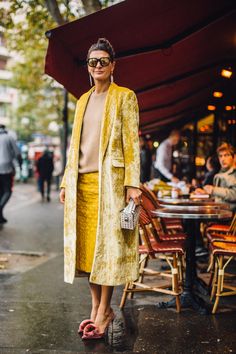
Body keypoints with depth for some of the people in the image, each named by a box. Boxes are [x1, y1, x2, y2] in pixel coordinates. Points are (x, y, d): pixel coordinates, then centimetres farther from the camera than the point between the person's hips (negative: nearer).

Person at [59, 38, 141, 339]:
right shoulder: (83, 100, 19)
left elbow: (131, 143, -4)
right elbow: (75, 144, 18)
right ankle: (97, 307, 14)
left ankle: (104, 312, 4)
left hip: (109, 180, -5)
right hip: (81, 182, 5)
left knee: (107, 245, -4)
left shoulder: (124, 97, 3)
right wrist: (66, 182, 11)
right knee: (86, 245, 4)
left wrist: (132, 184, -12)